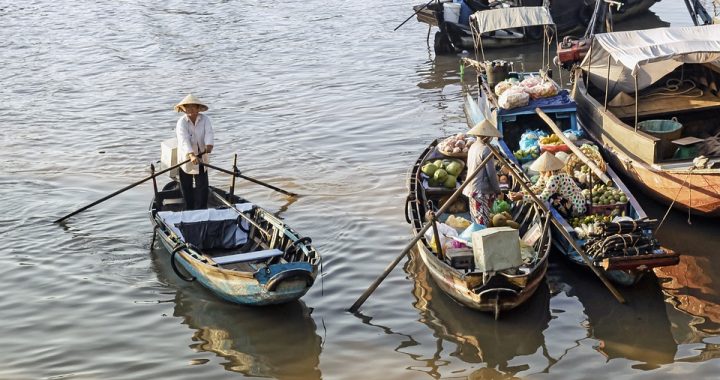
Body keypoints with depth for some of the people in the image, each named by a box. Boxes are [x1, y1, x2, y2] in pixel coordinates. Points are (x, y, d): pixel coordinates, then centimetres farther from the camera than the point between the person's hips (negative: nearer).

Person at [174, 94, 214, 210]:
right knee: (187, 186, 9)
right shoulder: (181, 122, -15)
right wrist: (191, 155, -45)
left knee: (202, 186, 1)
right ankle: (189, 210, 22)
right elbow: (184, 139, -29)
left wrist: (209, 144, -47)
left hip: (201, 158, 1)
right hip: (186, 157, -1)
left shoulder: (205, 119, -7)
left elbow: (209, 133, -24)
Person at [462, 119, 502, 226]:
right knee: (483, 222, -6)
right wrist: (497, 190, -5)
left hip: (471, 188, 9)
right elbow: (491, 173, -17)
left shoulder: (473, 147, 8)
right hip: (482, 190, -9)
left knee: (476, 221, 13)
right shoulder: (486, 150, -18)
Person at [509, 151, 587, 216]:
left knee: (550, 197, -20)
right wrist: (519, 193, -9)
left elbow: (543, 198, -28)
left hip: (576, 208, -9)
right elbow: (536, 188, 5)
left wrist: (522, 197, -24)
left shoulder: (555, 178, -27)